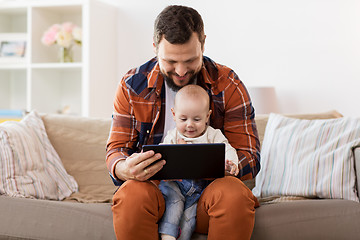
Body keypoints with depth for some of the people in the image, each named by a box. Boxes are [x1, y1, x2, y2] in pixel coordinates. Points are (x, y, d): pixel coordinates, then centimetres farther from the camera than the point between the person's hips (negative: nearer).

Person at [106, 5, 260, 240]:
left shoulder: (228, 84, -1)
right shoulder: (133, 85, 2)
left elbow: (250, 157, 1)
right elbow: (116, 150, 4)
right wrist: (124, 169, -22)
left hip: (208, 190, 0)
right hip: (156, 188, 1)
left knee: (235, 195, -34)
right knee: (130, 195, -33)